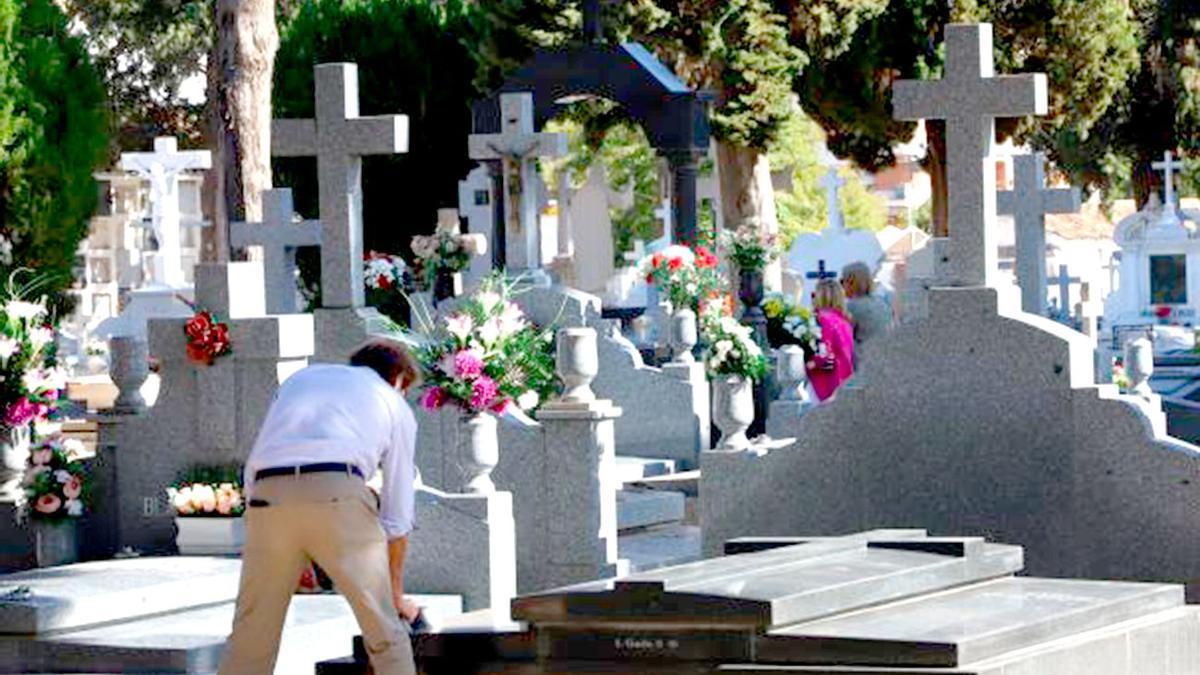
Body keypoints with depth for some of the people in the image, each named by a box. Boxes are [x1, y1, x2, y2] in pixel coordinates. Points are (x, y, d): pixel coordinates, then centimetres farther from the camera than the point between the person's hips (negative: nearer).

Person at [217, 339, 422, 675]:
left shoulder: (301, 378, 35)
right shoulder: (396, 406, 27)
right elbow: (397, 518, 26)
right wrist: (396, 596, 37)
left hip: (268, 496, 3)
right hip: (337, 495, -3)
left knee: (249, 638, 12)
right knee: (386, 636, 11)